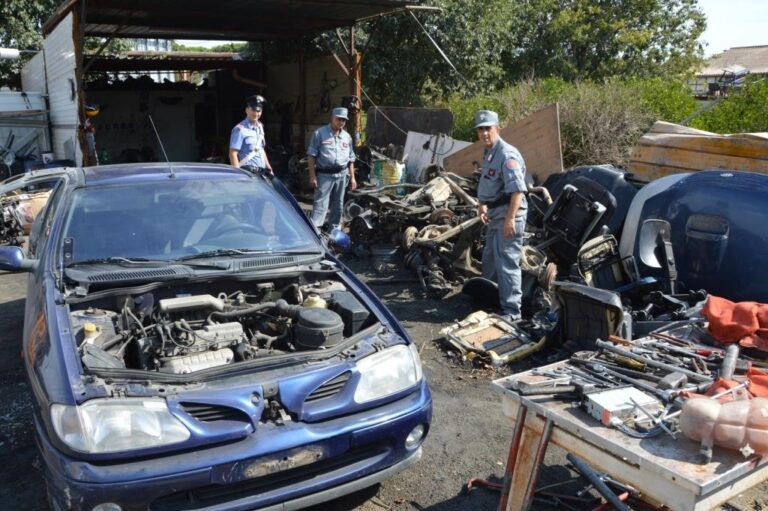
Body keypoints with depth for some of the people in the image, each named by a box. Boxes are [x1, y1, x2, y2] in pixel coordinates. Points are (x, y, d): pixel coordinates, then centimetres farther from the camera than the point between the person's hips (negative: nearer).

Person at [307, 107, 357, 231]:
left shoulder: (347, 137, 13)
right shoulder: (320, 133, -3)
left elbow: (351, 159, 19)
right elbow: (311, 156, -5)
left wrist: (352, 177, 13)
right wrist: (312, 175, -12)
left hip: (342, 175, 5)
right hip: (324, 174, -5)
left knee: (338, 204, 12)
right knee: (320, 204, -10)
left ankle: (334, 230, 23)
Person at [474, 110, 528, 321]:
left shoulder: (507, 154, -17)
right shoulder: (489, 154, 15)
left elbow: (517, 189, -26)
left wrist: (510, 219, -31)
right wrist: (482, 205, 8)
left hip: (508, 215, -10)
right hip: (495, 215, 10)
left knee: (506, 263, -9)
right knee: (489, 260, 21)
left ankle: (511, 310, -4)